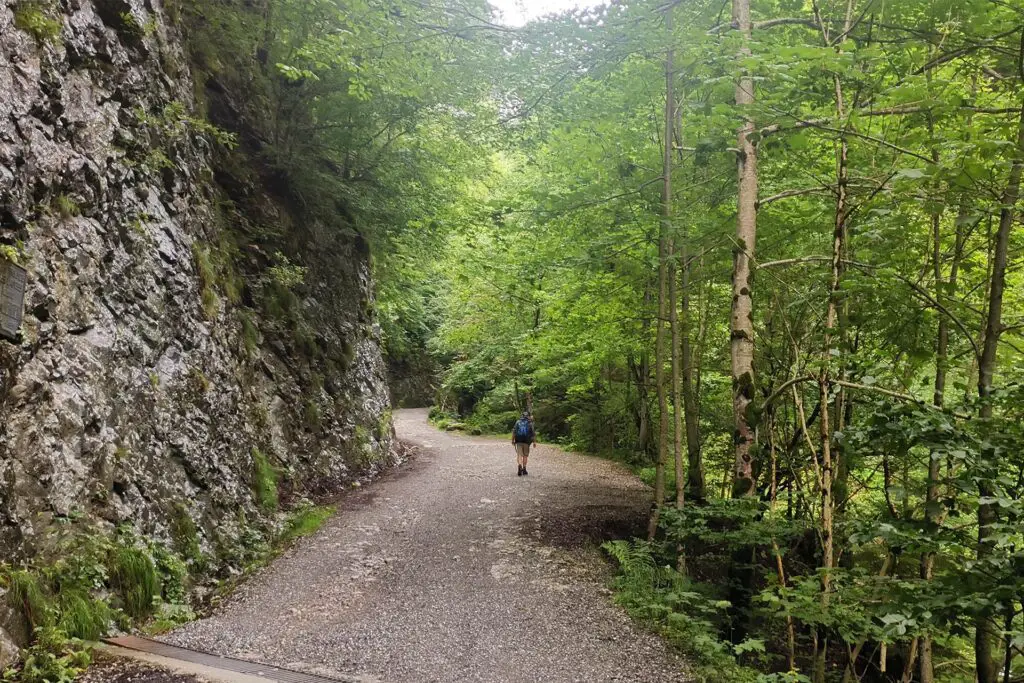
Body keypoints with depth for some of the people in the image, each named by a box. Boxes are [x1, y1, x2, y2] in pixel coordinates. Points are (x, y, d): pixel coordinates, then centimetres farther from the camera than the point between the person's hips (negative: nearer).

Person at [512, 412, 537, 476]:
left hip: (519, 441, 0)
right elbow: (533, 433, -2)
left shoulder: (518, 422, 8)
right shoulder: (530, 423, 5)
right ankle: (524, 470, 17)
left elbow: (514, 431, 2)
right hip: (526, 441, 0)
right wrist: (534, 441, 2)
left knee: (519, 455, -4)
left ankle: (520, 466, -29)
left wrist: (513, 440, 6)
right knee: (525, 455, 12)